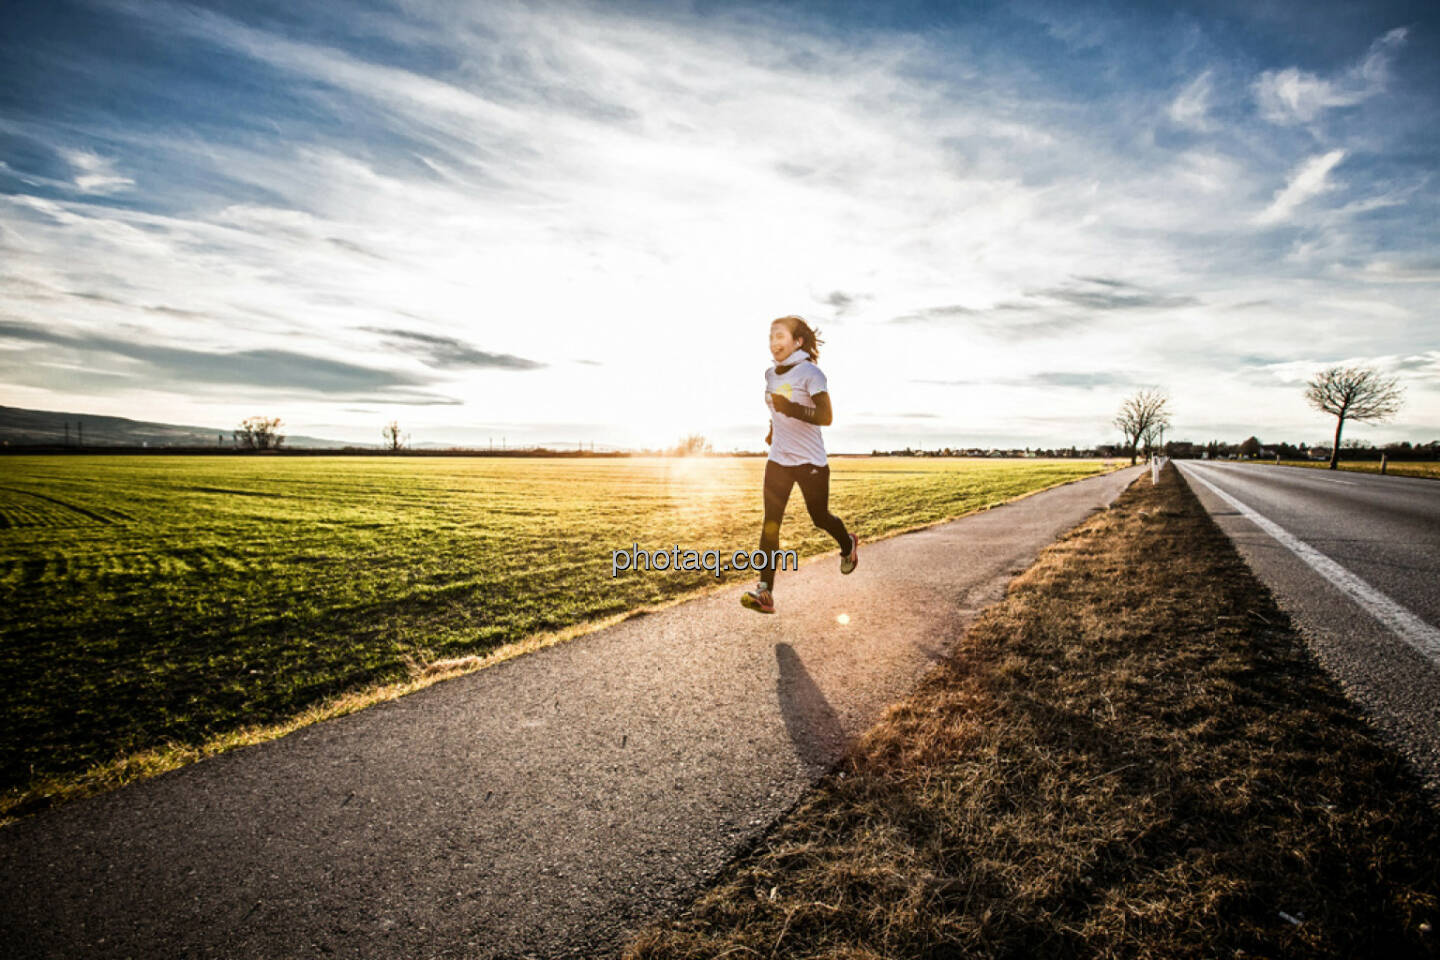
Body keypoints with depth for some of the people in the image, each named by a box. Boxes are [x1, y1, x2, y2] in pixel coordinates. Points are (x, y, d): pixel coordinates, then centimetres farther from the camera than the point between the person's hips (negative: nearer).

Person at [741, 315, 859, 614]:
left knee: (820, 517, 10)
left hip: (810, 461, -5)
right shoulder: (771, 374, 9)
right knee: (770, 523, -7)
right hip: (778, 460, 5)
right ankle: (764, 592, -9)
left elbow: (826, 416, -22)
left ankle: (848, 544, 45)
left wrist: (792, 410, -34)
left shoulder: (810, 373, -12)